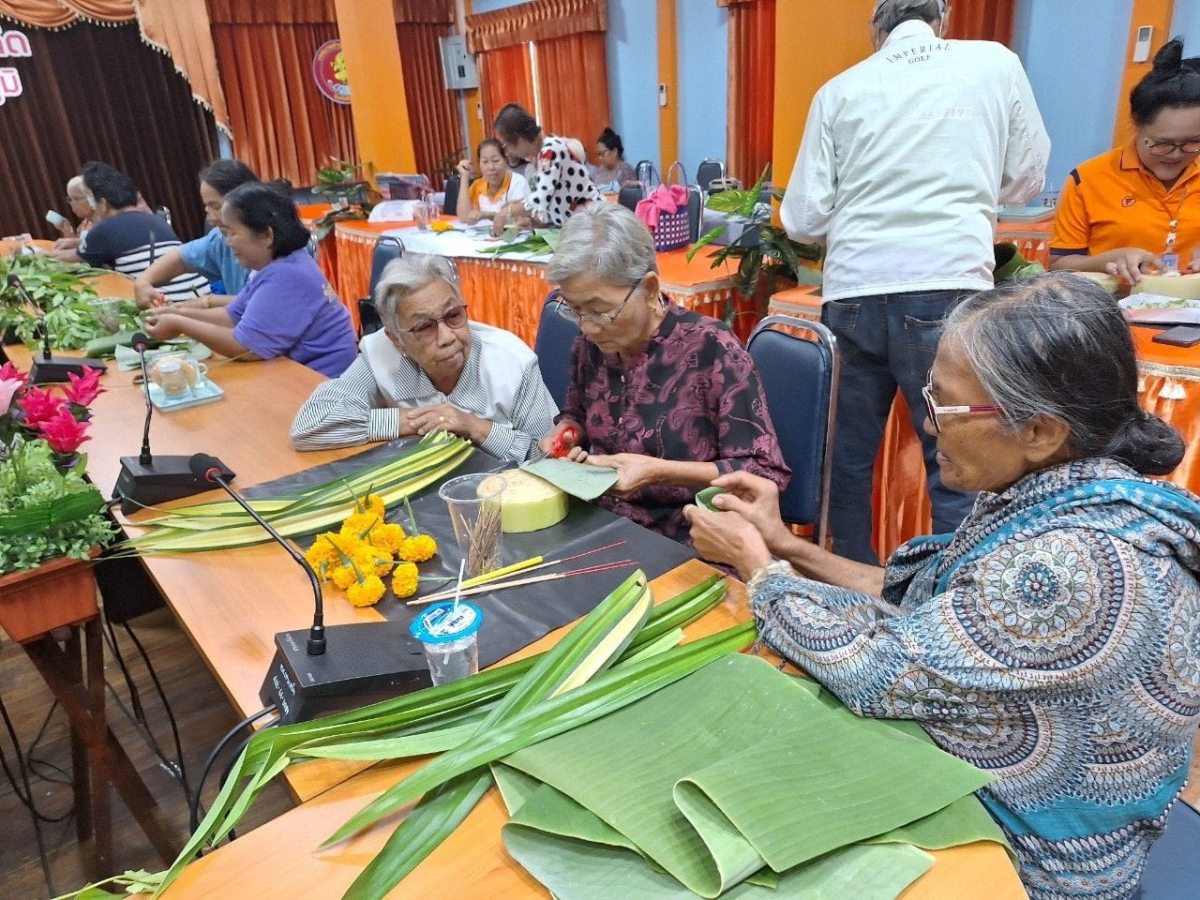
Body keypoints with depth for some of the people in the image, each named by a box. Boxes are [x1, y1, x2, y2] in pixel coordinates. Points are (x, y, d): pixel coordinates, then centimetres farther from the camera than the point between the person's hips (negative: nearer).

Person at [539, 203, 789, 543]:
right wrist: (565, 432, -2)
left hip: (686, 543, -4)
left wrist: (658, 472, -25)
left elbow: (767, 473, -15)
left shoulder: (710, 348, -16)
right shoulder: (590, 344, 0)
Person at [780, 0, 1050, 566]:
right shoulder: (995, 64, 10)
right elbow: (1027, 178, 19)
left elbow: (803, 219, 6)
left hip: (852, 295, 2)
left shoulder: (839, 90, 10)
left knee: (848, 456, 14)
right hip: (948, 292, -1)